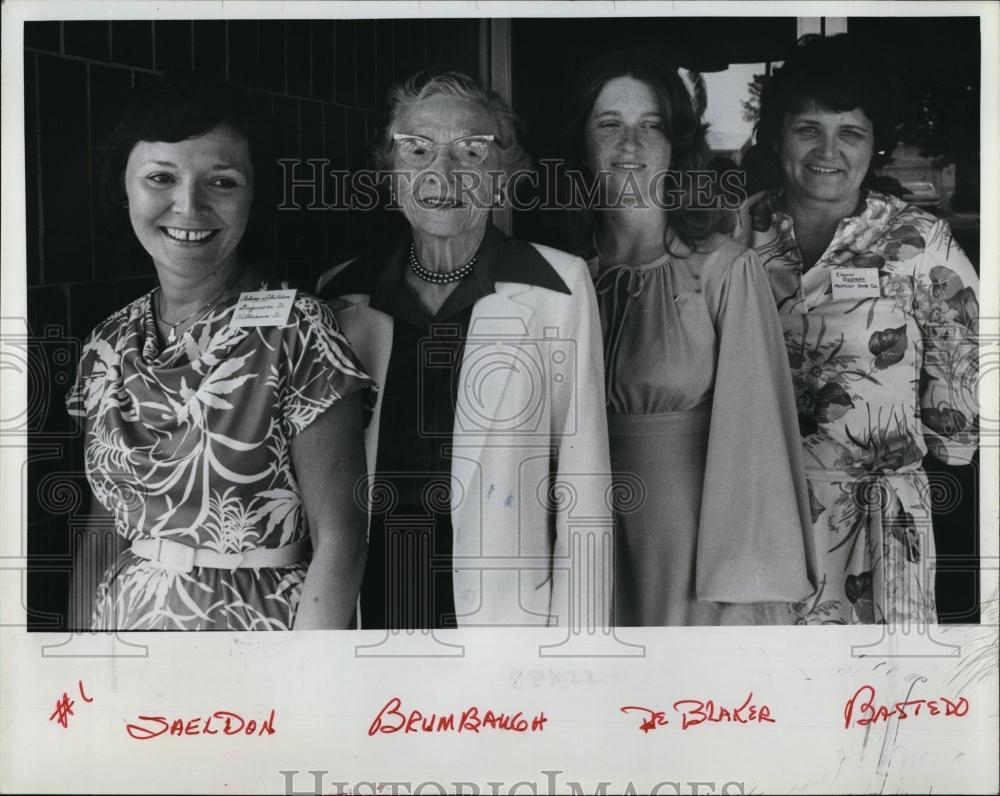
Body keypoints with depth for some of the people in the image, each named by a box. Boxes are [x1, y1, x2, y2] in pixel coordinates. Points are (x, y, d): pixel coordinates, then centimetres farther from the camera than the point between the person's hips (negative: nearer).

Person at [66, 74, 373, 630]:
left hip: (258, 624, -5)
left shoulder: (297, 332, -16)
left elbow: (338, 543, -17)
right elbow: (103, 531, 7)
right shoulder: (108, 347, 0)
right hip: (124, 622, 5)